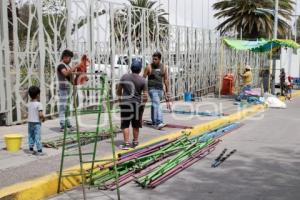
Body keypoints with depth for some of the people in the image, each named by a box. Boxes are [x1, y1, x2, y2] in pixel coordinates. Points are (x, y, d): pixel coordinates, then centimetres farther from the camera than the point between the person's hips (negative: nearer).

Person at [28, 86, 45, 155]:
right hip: (37, 122, -6)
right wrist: (43, 118, -1)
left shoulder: (29, 104, 6)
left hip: (30, 122, 6)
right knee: (37, 137, -3)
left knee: (30, 136, 15)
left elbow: (29, 113, 8)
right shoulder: (39, 104, -14)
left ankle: (31, 149, 20)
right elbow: (40, 114, -21)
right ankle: (39, 150, 0)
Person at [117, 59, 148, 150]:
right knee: (135, 124, 15)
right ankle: (135, 142, 25)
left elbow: (118, 90, 5)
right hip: (137, 104, 0)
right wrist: (143, 102, 11)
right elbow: (145, 95, -8)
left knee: (125, 124, 5)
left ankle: (126, 143, -2)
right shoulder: (142, 80, -8)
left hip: (125, 103, 0)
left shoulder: (124, 77, -3)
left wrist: (120, 98, 23)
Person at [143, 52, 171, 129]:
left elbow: (166, 79, 10)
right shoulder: (149, 67, -6)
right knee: (157, 104, -18)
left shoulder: (164, 67, 6)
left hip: (160, 89, 4)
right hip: (152, 89, -4)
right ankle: (159, 123, -27)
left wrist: (167, 91, 9)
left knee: (154, 105, 15)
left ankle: (154, 122, 28)